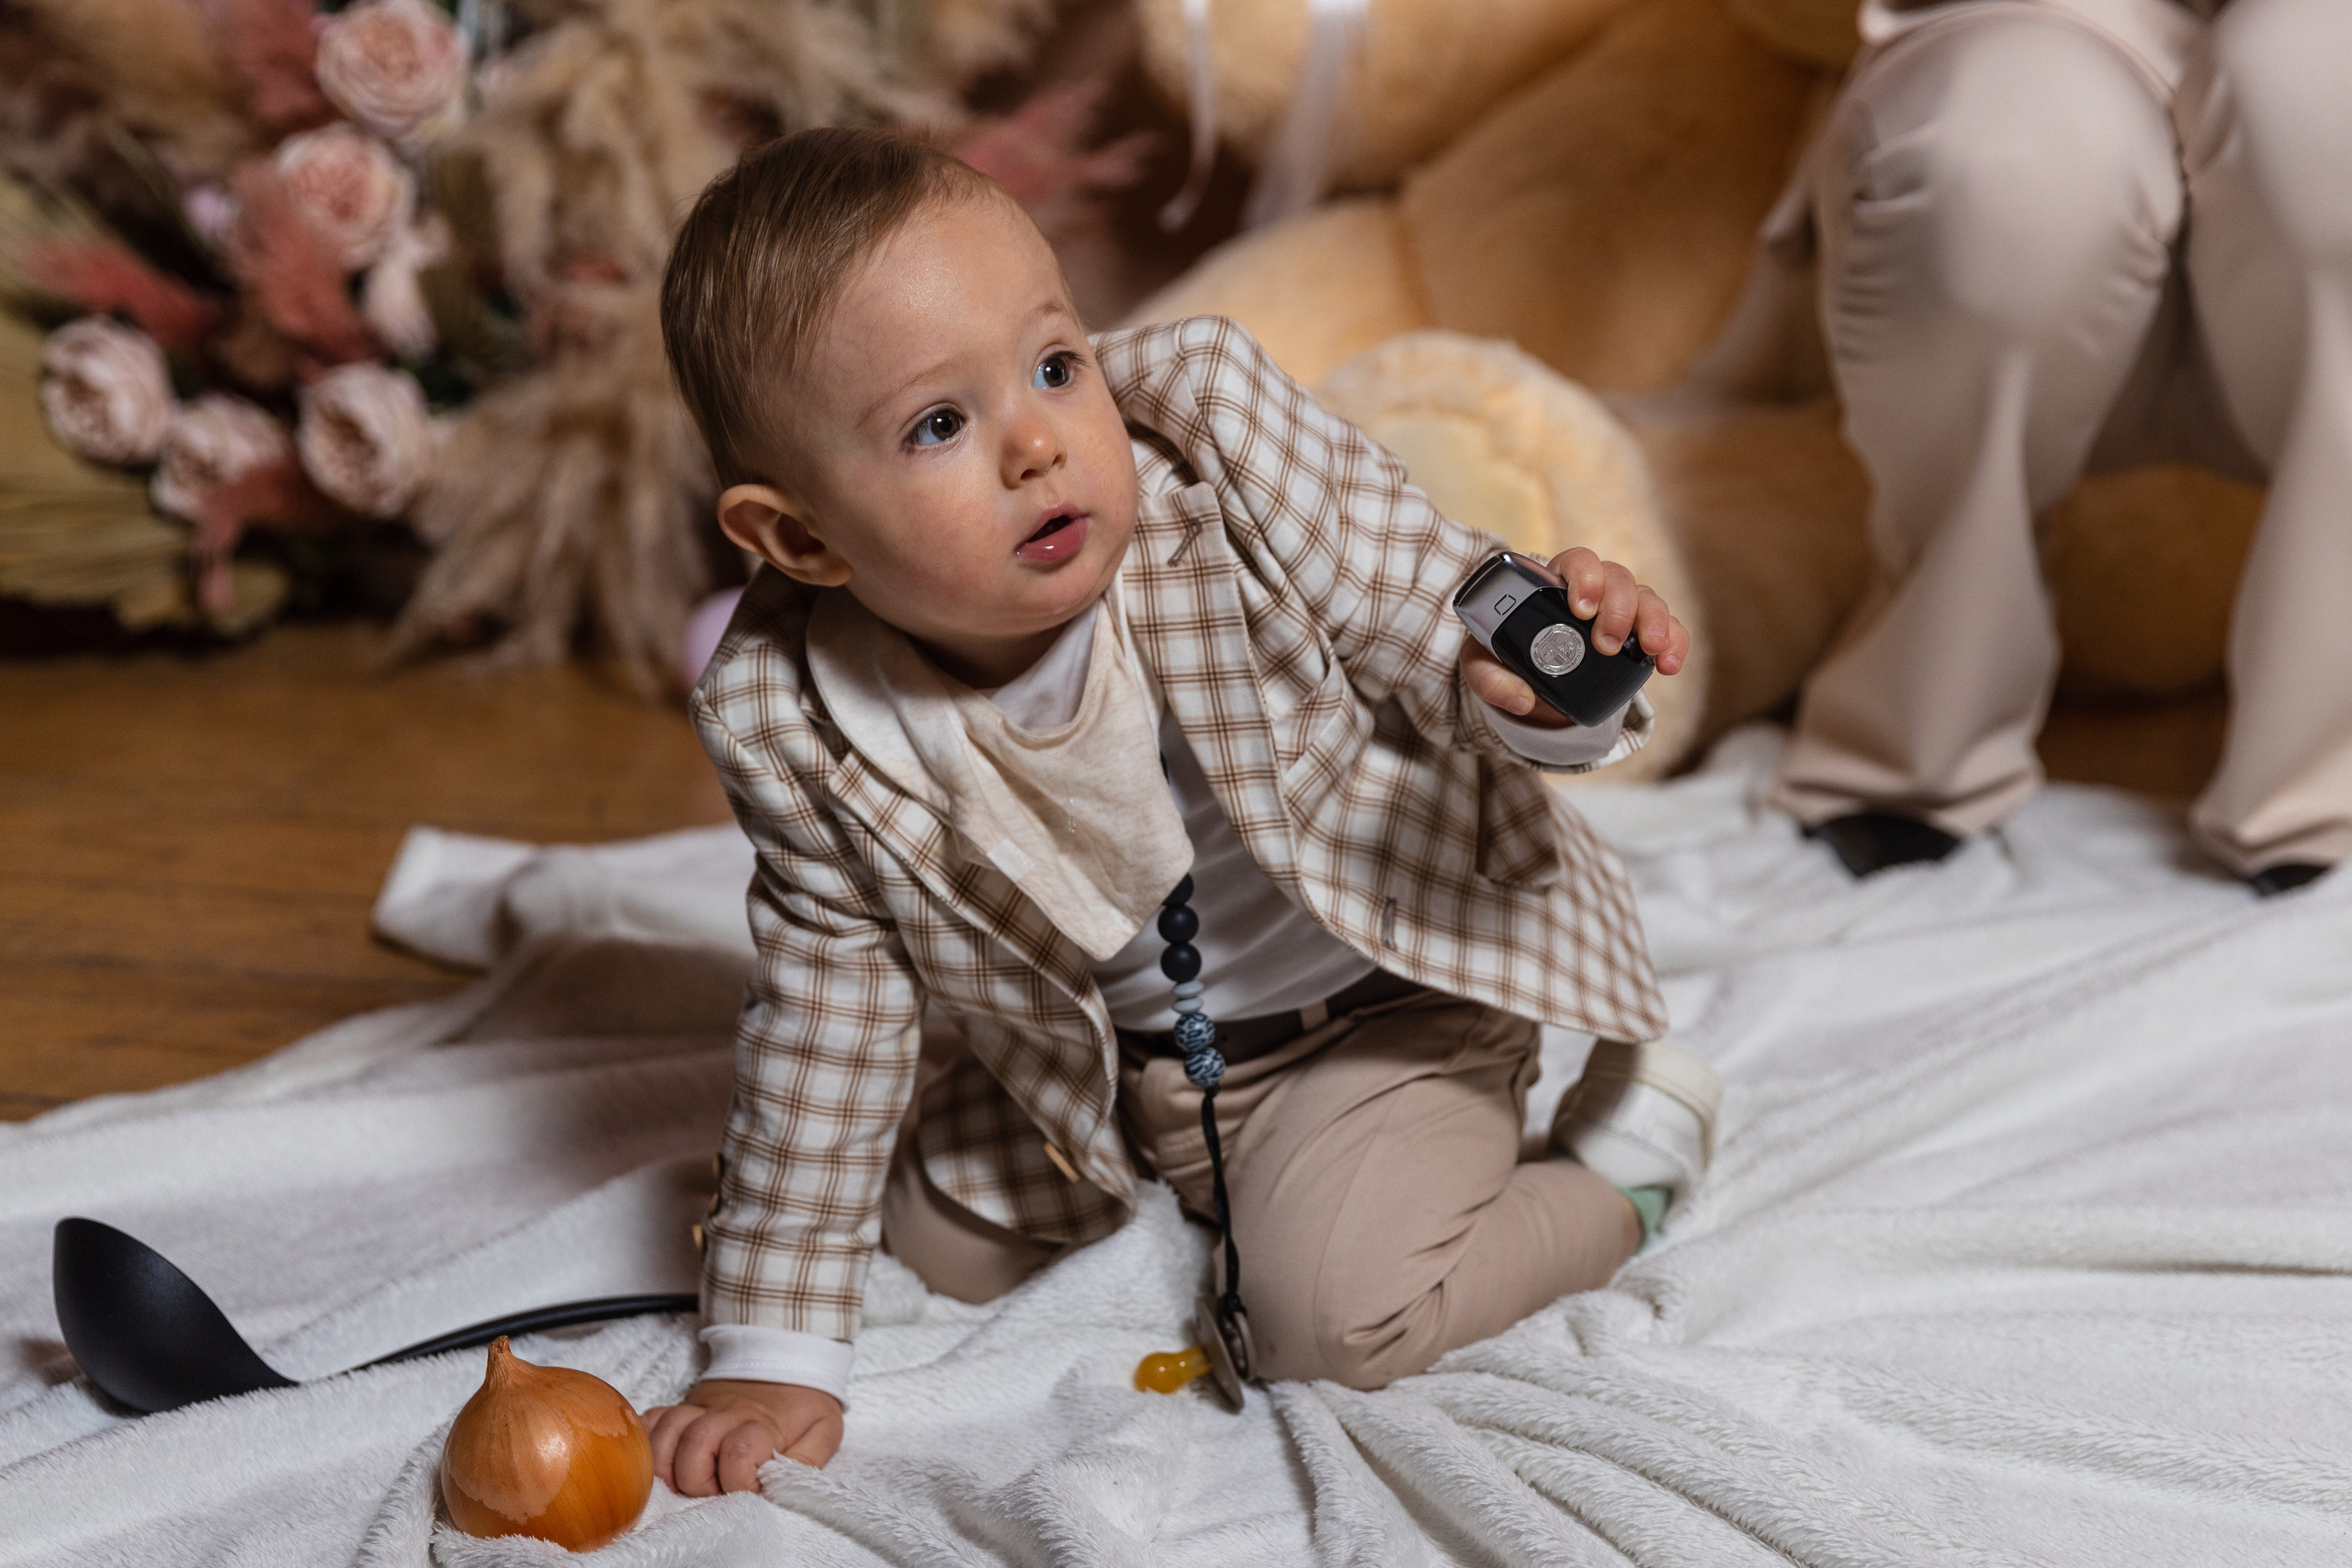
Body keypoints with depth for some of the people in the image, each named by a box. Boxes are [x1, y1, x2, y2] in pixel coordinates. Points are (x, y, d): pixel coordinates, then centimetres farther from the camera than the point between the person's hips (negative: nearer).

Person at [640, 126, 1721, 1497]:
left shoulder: (1223, 452, -30)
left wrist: (1526, 683, -47)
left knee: (1347, 1313, -20)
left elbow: (1434, 608, -19)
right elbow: (829, 1018, -10)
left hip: (1377, 986, -4)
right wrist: (778, 1355, -7)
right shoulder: (794, 723, -23)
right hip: (1088, 1056, 4)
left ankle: (1625, 1154, 7)